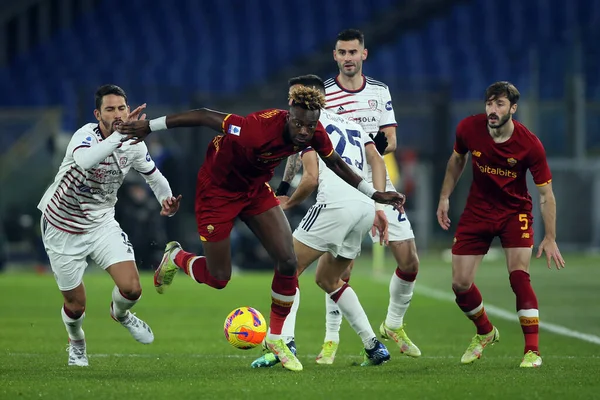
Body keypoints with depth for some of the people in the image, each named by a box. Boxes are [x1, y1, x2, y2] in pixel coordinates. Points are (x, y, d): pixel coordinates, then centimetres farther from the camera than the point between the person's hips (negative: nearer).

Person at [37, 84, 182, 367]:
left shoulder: (133, 145, -9)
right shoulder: (86, 135, -26)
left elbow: (153, 174, 11)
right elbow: (85, 160, -51)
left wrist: (166, 200, -8)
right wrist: (120, 134, -55)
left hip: (101, 224, 4)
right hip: (62, 229, -4)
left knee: (132, 289, -14)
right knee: (76, 305, 6)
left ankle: (120, 314, 25)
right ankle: (76, 343, 42)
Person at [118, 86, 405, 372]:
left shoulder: (315, 134, -20)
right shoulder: (257, 130, -40)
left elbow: (335, 163, 1)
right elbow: (204, 117, -30)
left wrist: (374, 194, 4)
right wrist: (151, 127, -24)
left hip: (256, 189, 6)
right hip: (218, 190, -6)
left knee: (287, 261, -6)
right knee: (218, 278, 3)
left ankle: (275, 337, 14)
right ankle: (175, 258, 37)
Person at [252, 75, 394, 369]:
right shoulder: (352, 125, 29)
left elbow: (312, 177, -3)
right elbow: (377, 161, 13)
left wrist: (288, 203, 13)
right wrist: (378, 206, 7)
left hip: (336, 202, -7)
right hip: (365, 207, 7)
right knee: (327, 280, 23)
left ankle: (283, 341, -18)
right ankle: (374, 346, 14)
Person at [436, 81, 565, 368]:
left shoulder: (529, 145, -22)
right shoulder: (468, 129, -14)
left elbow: (545, 193, -14)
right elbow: (457, 159, 10)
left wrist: (550, 238, -18)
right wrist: (445, 197, 8)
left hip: (515, 212, -3)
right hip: (477, 211, 3)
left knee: (519, 277, -20)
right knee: (460, 284, -1)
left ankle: (533, 351, -11)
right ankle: (485, 333, 29)